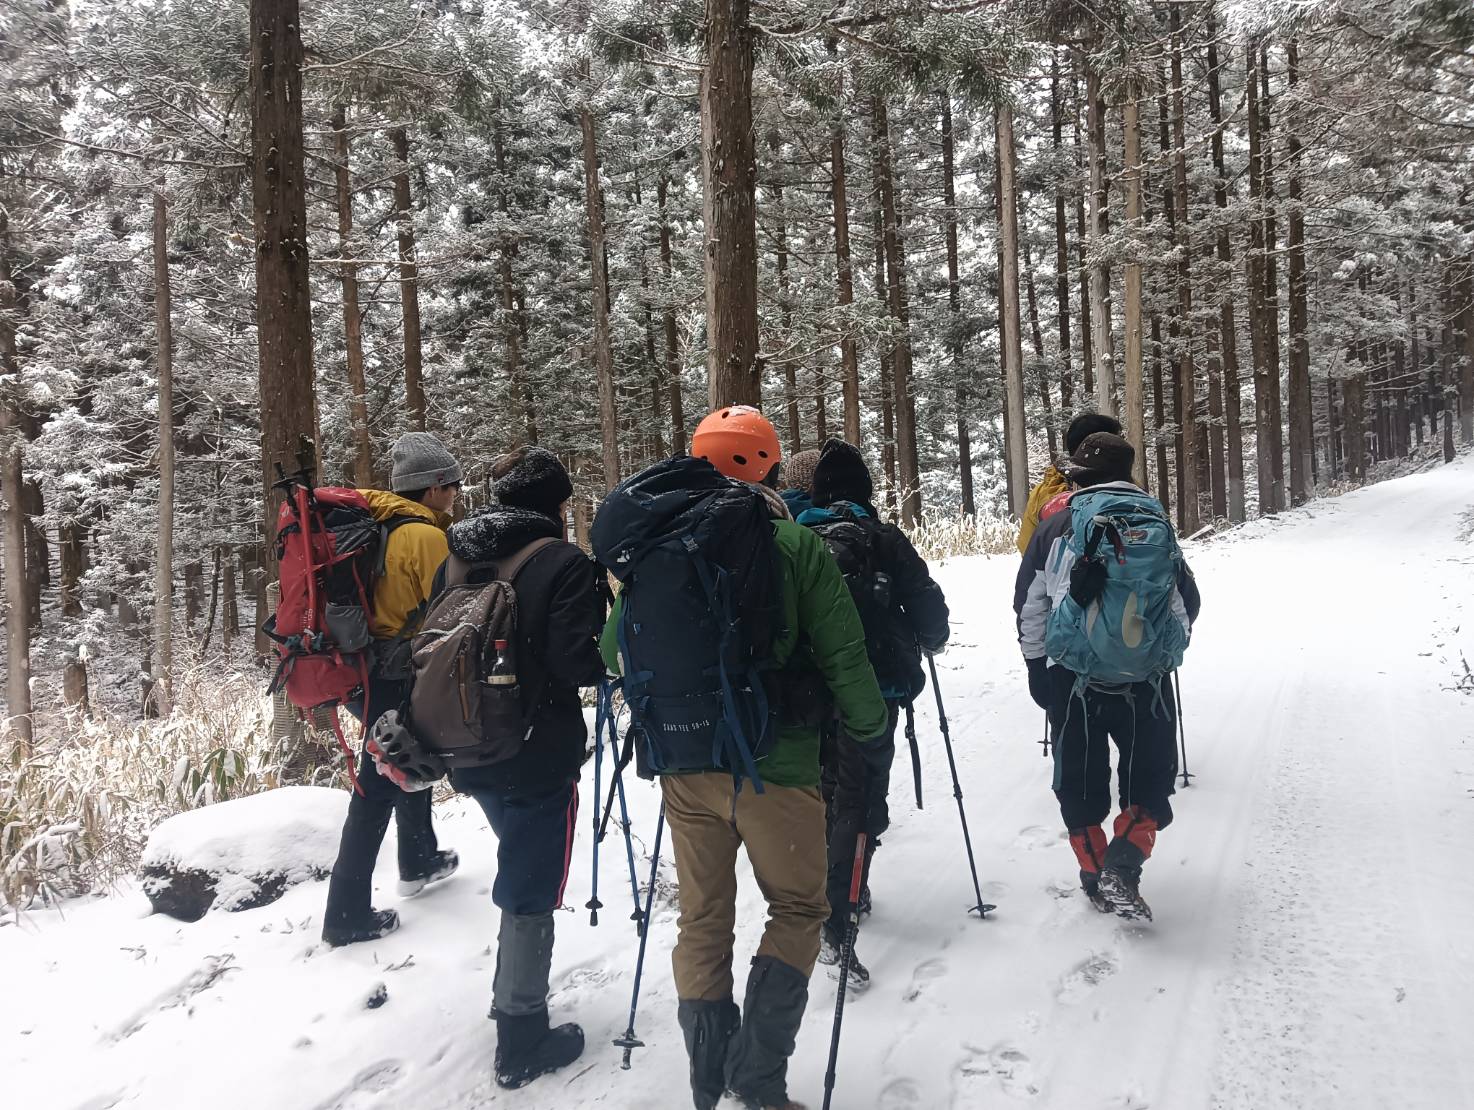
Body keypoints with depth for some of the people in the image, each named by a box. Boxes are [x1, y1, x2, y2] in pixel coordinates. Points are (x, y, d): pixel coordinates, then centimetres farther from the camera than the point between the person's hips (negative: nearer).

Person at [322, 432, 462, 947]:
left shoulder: (373, 524, 9)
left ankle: (418, 861, 41)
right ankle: (347, 915, 5)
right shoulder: (424, 536, -17)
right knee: (378, 789, -2)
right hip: (394, 678, -9)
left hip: (357, 667, 9)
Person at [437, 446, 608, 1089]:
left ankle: (512, 995, 41)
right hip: (538, 755, -7)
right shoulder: (565, 565, -15)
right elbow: (575, 662, -22)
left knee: (518, 871, 26)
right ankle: (522, 1043, 17)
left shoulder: (458, 559, 5)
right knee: (531, 892, 6)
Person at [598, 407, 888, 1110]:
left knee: (703, 920, 17)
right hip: (776, 766, -3)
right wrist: (869, 725, 8)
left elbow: (615, 649, 4)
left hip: (685, 766, 4)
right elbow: (842, 655, -10)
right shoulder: (797, 546, -9)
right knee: (798, 908, 16)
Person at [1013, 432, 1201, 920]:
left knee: (1080, 781, 13)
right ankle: (1122, 866, -5)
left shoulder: (1056, 527, -3)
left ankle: (1095, 874, 21)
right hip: (1147, 680, 1)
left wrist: (1038, 666, 9)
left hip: (1073, 678, -1)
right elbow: (1188, 601, 12)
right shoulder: (1159, 525, 4)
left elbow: (1029, 606, -2)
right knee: (1150, 777, 12)